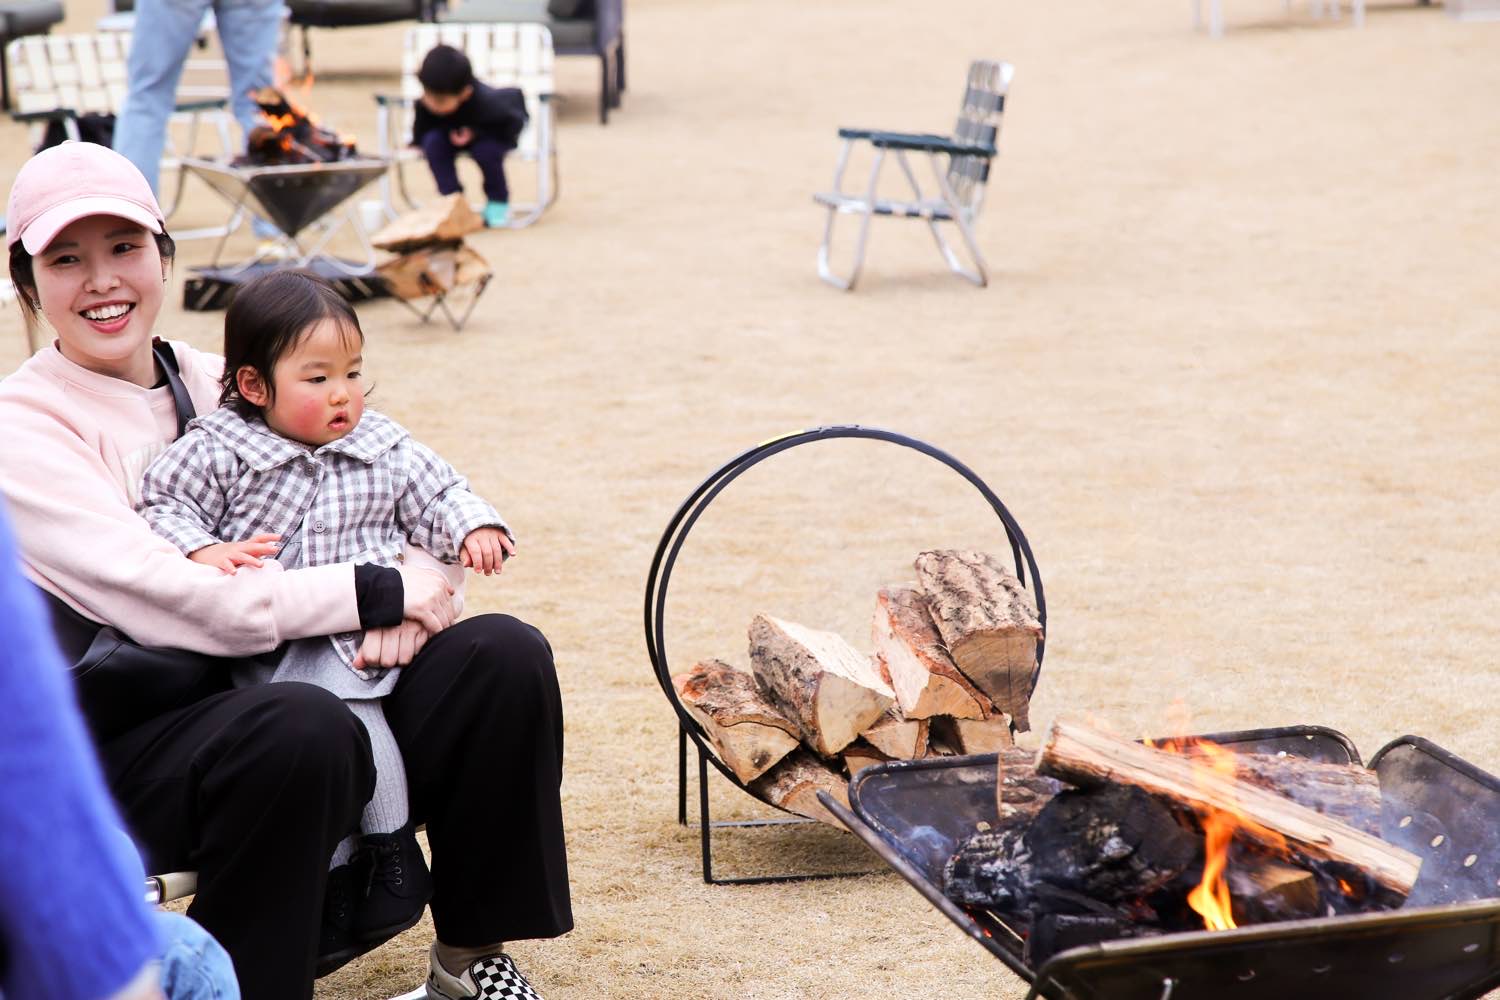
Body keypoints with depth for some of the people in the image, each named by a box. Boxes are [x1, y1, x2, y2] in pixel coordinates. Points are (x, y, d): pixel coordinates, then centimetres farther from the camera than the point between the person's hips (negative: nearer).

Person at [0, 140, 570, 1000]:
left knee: (503, 656, -13)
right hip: (124, 754, -6)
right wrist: (382, 594, -14)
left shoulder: (221, 386, 11)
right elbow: (188, 607, -20)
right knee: (299, 727, -37)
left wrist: (418, 586, -11)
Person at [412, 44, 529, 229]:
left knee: (486, 149, -34)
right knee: (433, 141, -25)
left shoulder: (486, 102, -40)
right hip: (451, 131, 4)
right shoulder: (425, 103, -26)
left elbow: (513, 125, -25)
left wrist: (475, 133, -30)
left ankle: (498, 201, -6)